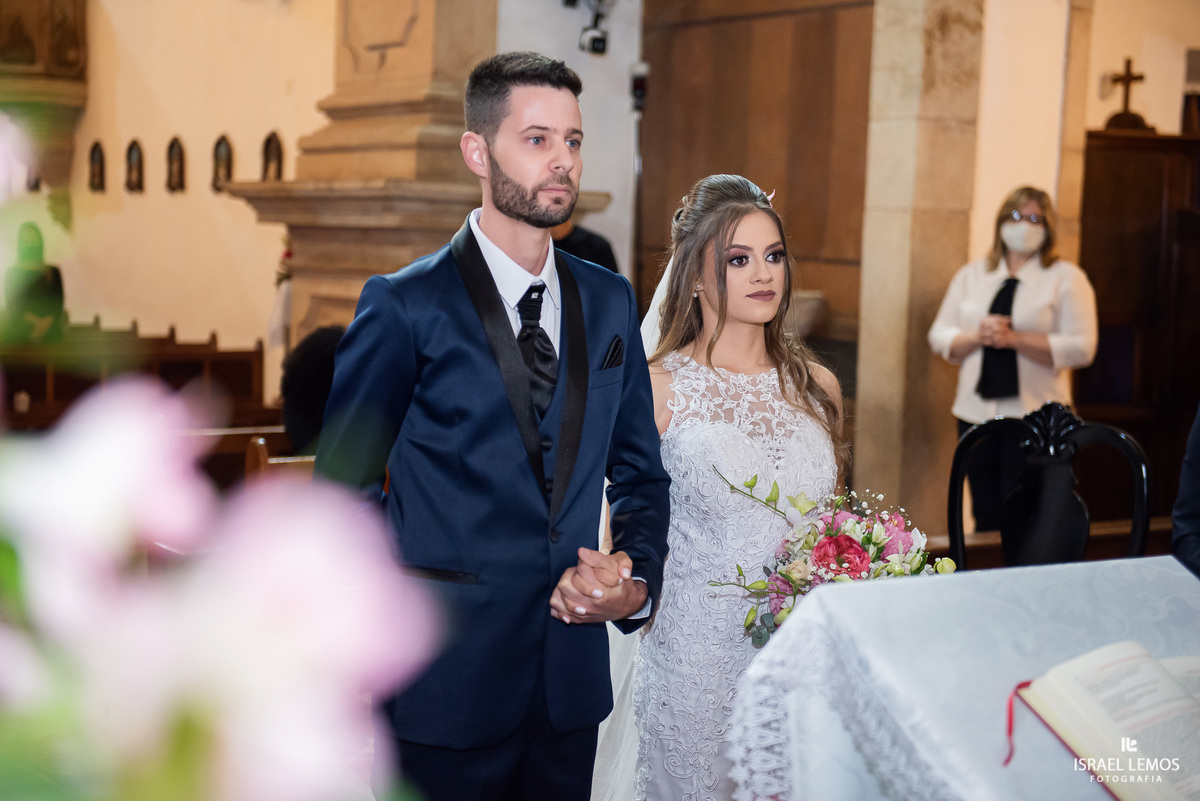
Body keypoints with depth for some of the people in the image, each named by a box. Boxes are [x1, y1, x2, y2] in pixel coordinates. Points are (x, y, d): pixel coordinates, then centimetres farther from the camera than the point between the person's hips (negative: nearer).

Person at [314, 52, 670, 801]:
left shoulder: (609, 301, 7)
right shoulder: (405, 306, -8)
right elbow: (346, 491, -4)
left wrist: (637, 582, -4)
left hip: (573, 683, 5)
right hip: (446, 684, -4)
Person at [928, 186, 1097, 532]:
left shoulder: (1068, 279, 2)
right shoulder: (971, 275, 15)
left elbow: (1081, 348, -8)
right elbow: (939, 337, 11)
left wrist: (1014, 339, -16)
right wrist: (978, 336, -10)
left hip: (1035, 417, -4)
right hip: (976, 413, 4)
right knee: (986, 519, 7)